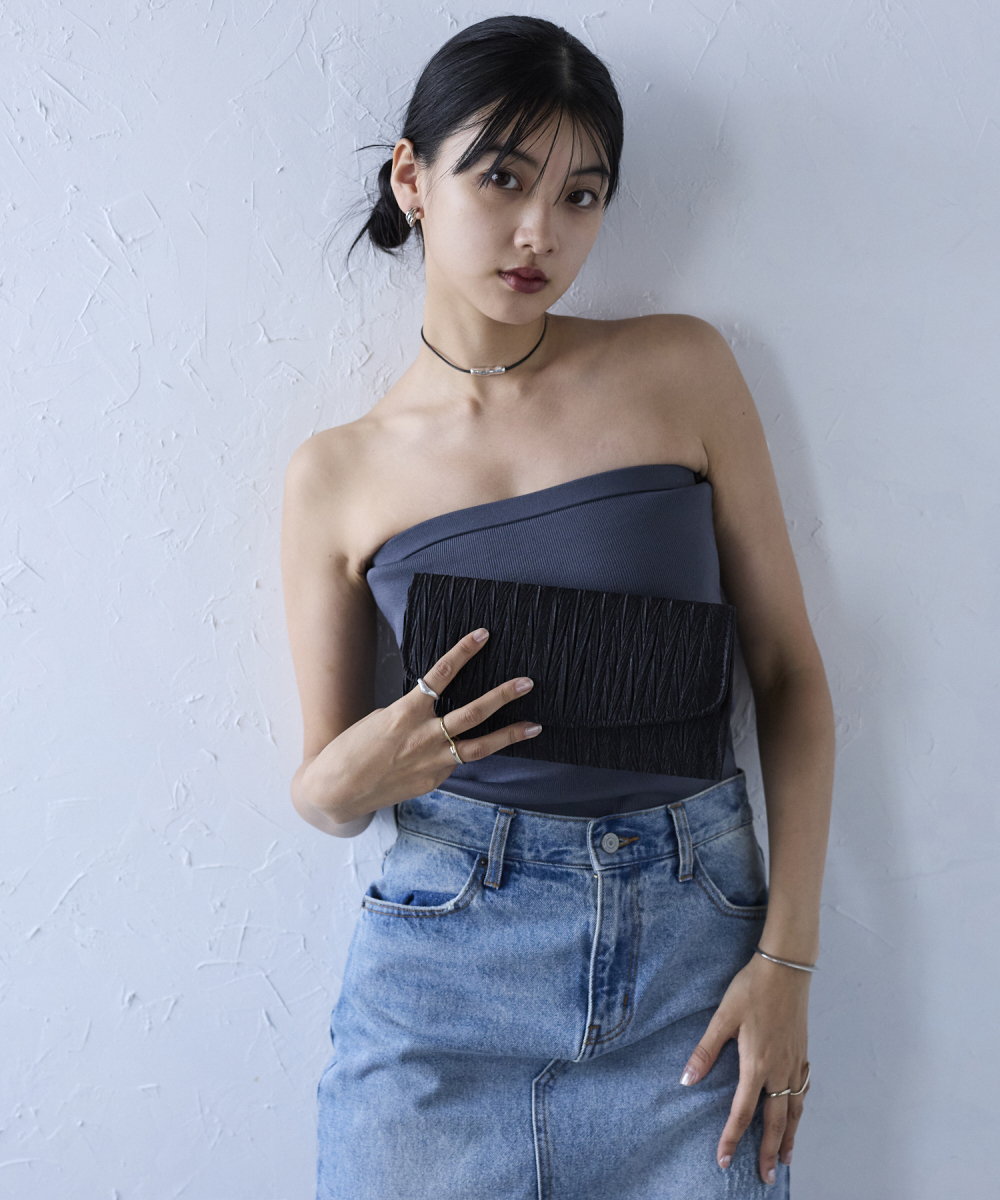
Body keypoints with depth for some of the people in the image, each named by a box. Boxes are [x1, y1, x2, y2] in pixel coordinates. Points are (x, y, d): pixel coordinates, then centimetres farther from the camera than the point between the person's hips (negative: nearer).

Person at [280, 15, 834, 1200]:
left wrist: (787, 956, -5)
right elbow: (321, 794, 6)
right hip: (445, 963, 0)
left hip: (695, 941, 1)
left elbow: (788, 670, 0)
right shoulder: (335, 475, 0)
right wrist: (353, 776, -18)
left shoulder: (682, 370, -1)